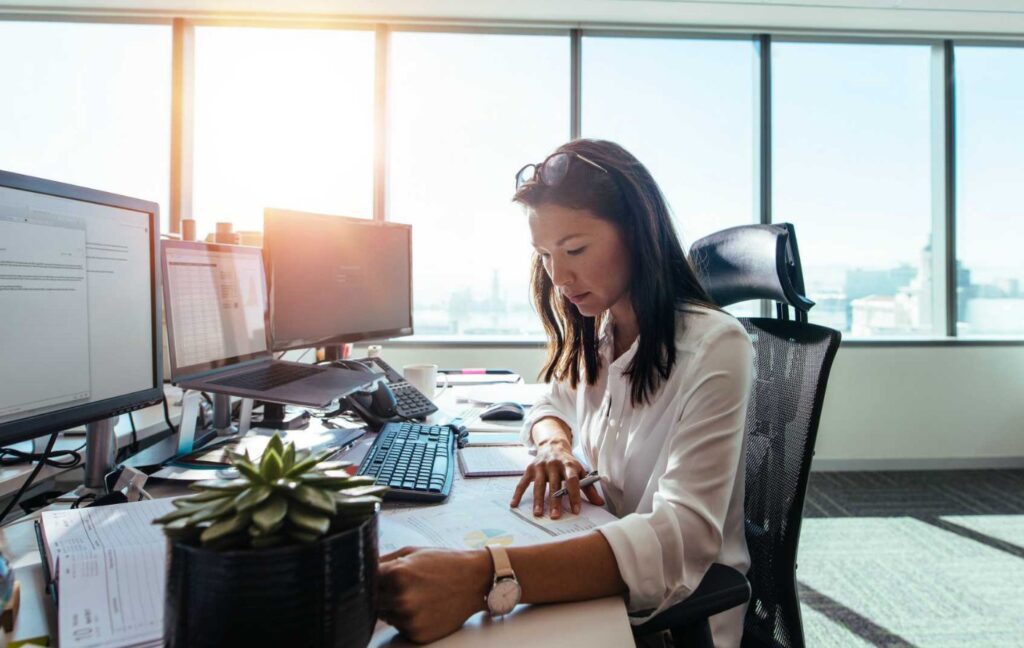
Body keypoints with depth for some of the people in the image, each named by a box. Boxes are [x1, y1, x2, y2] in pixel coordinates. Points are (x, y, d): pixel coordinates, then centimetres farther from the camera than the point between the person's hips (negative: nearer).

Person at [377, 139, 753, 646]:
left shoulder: (714, 347, -20)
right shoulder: (595, 333, 1)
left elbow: (682, 540, -29)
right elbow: (551, 406, 16)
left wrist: (483, 578, -42)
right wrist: (555, 445, -9)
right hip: (597, 588, 5)